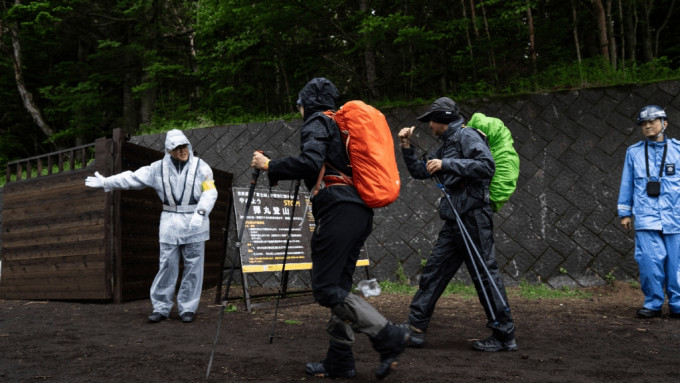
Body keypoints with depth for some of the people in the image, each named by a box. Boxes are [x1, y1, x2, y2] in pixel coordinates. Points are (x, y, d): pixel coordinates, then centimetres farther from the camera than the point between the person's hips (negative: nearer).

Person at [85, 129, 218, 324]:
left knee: (193, 266, 2)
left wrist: (200, 213, -20)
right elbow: (133, 178, 11)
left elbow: (210, 192, -7)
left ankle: (188, 308, 13)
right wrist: (106, 182, 10)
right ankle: (161, 307, 13)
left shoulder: (200, 167, -2)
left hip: (195, 224, -2)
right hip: (170, 223, 2)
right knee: (167, 265, 1)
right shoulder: (159, 168, 6)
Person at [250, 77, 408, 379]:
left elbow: (310, 162, -17)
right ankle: (339, 362, 14)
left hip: (338, 210, -9)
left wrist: (269, 166, -7)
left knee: (326, 289, -10)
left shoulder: (317, 122, 1)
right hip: (360, 212, 9)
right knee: (339, 287, 10)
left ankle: (388, 336, -13)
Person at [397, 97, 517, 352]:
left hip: (473, 217, -9)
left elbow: (487, 165, -20)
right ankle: (414, 329, 13)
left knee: (485, 275, -4)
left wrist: (447, 164, -20)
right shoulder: (446, 145, 23)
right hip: (454, 221, 9)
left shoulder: (467, 136, -5)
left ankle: (504, 336, 6)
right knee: (433, 272, 8)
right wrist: (406, 147, 15)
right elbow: (420, 171, 27)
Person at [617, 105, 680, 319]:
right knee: (650, 262, -7)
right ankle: (653, 304, 9)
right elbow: (626, 184, 13)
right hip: (646, 218, 0)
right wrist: (624, 213, 10)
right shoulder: (634, 153, 10)